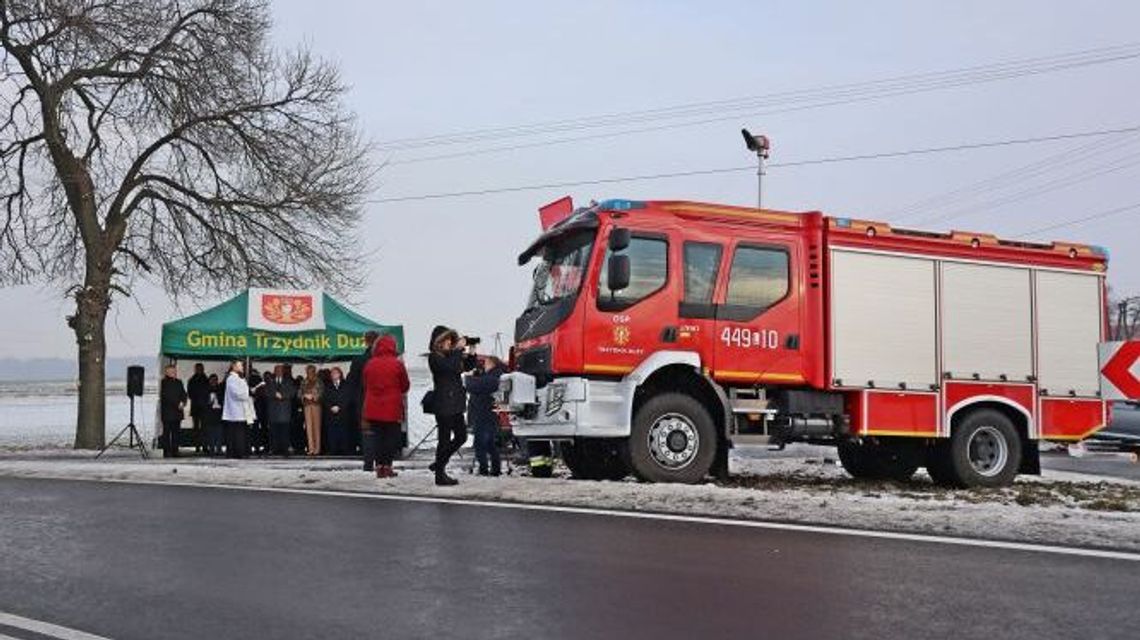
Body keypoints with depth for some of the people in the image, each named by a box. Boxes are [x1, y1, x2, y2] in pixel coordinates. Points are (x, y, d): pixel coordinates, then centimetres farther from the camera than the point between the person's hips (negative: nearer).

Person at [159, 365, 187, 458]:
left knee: (175, 432, 6)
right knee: (167, 432, -2)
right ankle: (166, 451, 0)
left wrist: (183, 403, -8)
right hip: (167, 412, -5)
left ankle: (175, 451, 9)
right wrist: (177, 404, -14)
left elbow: (184, 394, 12)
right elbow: (166, 396, -12)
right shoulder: (164, 383, -4)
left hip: (178, 412, 5)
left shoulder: (179, 382, 15)